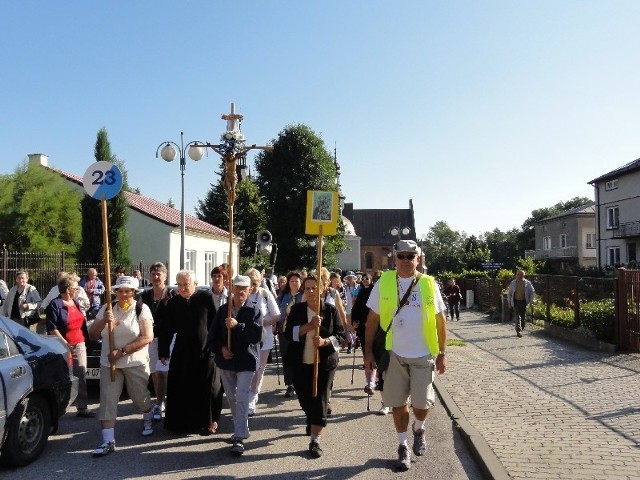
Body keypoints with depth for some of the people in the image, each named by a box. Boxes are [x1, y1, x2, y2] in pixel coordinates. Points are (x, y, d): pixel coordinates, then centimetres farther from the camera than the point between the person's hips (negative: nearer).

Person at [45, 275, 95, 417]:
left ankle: (82, 407, 8)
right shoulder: (55, 305, -9)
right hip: (64, 346, -7)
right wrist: (65, 343, -18)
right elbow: (52, 328, -14)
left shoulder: (76, 302, 15)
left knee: (81, 376, 4)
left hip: (79, 344, 7)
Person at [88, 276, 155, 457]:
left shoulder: (141, 309, -7)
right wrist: (103, 321, -17)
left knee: (140, 396, 10)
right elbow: (92, 335, 4)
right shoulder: (107, 309, 4)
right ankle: (108, 441, 2)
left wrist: (122, 351, -20)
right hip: (109, 363, 3)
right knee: (107, 400, -3)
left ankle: (148, 418, 41)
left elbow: (147, 337, -16)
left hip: (135, 363, -3)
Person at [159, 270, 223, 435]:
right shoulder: (173, 303, 2)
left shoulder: (206, 298, -8)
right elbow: (166, 329, 6)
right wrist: (163, 351, 6)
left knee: (208, 389, 5)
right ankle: (181, 422, 23)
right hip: (182, 352, 3)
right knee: (180, 389, 7)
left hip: (206, 351, -3)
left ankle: (210, 421, 21)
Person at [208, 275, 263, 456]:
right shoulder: (223, 310, 5)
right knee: (231, 397, 15)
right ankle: (241, 429, 32)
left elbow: (257, 335, -18)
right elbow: (213, 335, 7)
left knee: (242, 398, -9)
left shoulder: (253, 312, -6)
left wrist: (237, 326, -26)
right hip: (226, 360, 5)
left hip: (246, 361, -5)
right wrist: (221, 348, -9)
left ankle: (239, 438, -6)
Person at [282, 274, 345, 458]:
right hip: (301, 363, 2)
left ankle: (315, 441, 2)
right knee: (304, 398, 14)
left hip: (325, 363, -2)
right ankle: (312, 422, 46)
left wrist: (324, 341, -21)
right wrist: (310, 325, -23)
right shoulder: (296, 310, 1)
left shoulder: (330, 310, -2)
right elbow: (289, 333, -10)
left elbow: (340, 335, -2)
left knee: (320, 401, -3)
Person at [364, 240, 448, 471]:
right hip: (394, 354, 0)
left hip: (423, 355, 0)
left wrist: (442, 353, 2)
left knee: (422, 403, 4)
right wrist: (368, 350, -2)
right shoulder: (383, 283, -3)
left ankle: (418, 429, 37)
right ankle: (403, 446, 28)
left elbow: (440, 320, 4)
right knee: (398, 403, 9)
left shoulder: (429, 284, -2)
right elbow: (372, 319, 1)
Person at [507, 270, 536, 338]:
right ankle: (518, 331, -13)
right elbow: (509, 293, 10)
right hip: (516, 302, -1)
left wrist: (531, 301, -1)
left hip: (524, 302, 1)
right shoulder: (513, 283, 0)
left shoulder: (527, 283, -3)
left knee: (523, 317, 8)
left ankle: (521, 329, 25)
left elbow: (532, 292, 7)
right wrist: (509, 302, 6)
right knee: (518, 317, -11)